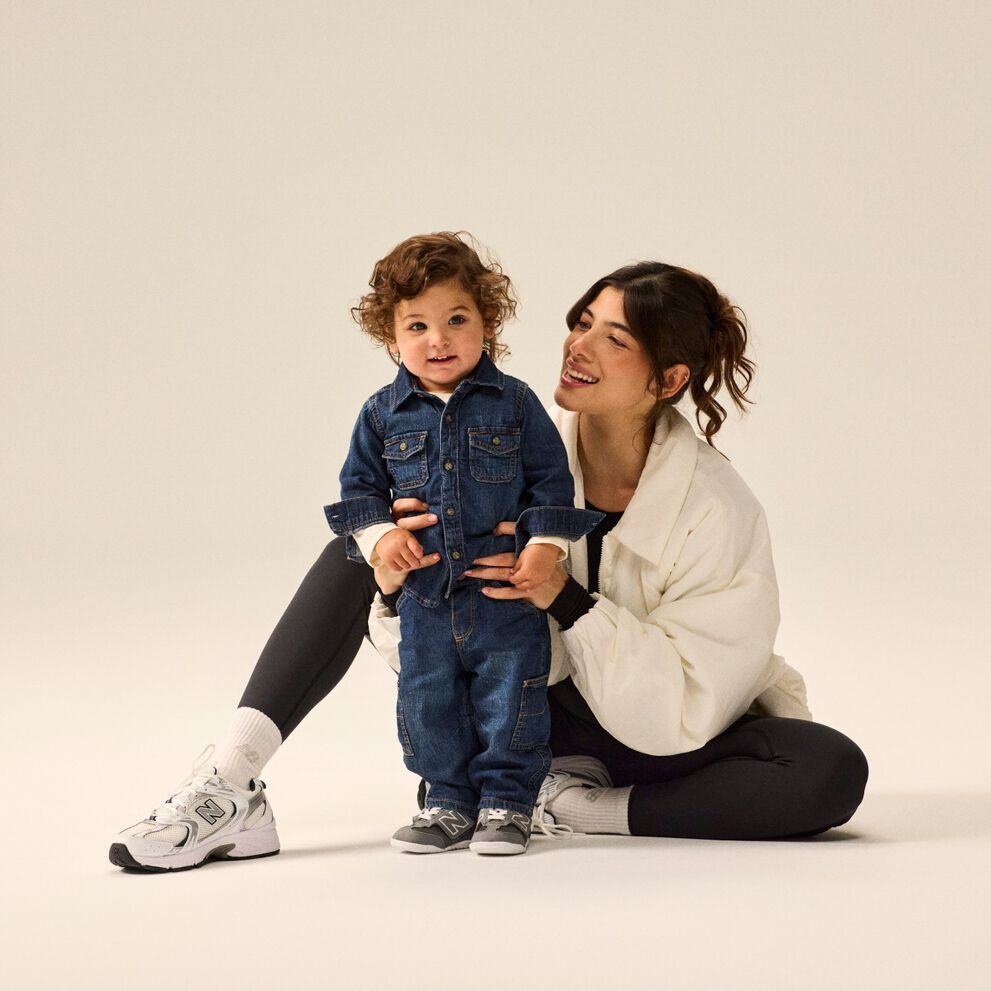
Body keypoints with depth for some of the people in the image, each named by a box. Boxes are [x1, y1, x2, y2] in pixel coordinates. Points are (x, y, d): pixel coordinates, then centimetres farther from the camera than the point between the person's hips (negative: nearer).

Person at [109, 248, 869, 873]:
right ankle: (232, 782, -20)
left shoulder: (719, 513, -23)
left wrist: (567, 599, -36)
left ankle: (576, 806, -20)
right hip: (537, 707, 3)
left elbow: (687, 705, -26)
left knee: (832, 773, -34)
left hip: (669, 735, -3)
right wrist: (394, 590, -31)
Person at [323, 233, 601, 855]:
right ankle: (453, 804, 22)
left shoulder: (514, 402, -4)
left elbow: (551, 478, 0)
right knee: (429, 705, 8)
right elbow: (360, 487, 9)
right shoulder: (383, 415, 2)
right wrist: (379, 536, -8)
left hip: (508, 593, -2)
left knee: (509, 702, 2)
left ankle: (506, 802, 16)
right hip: (425, 599, 2)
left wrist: (546, 544, -10)